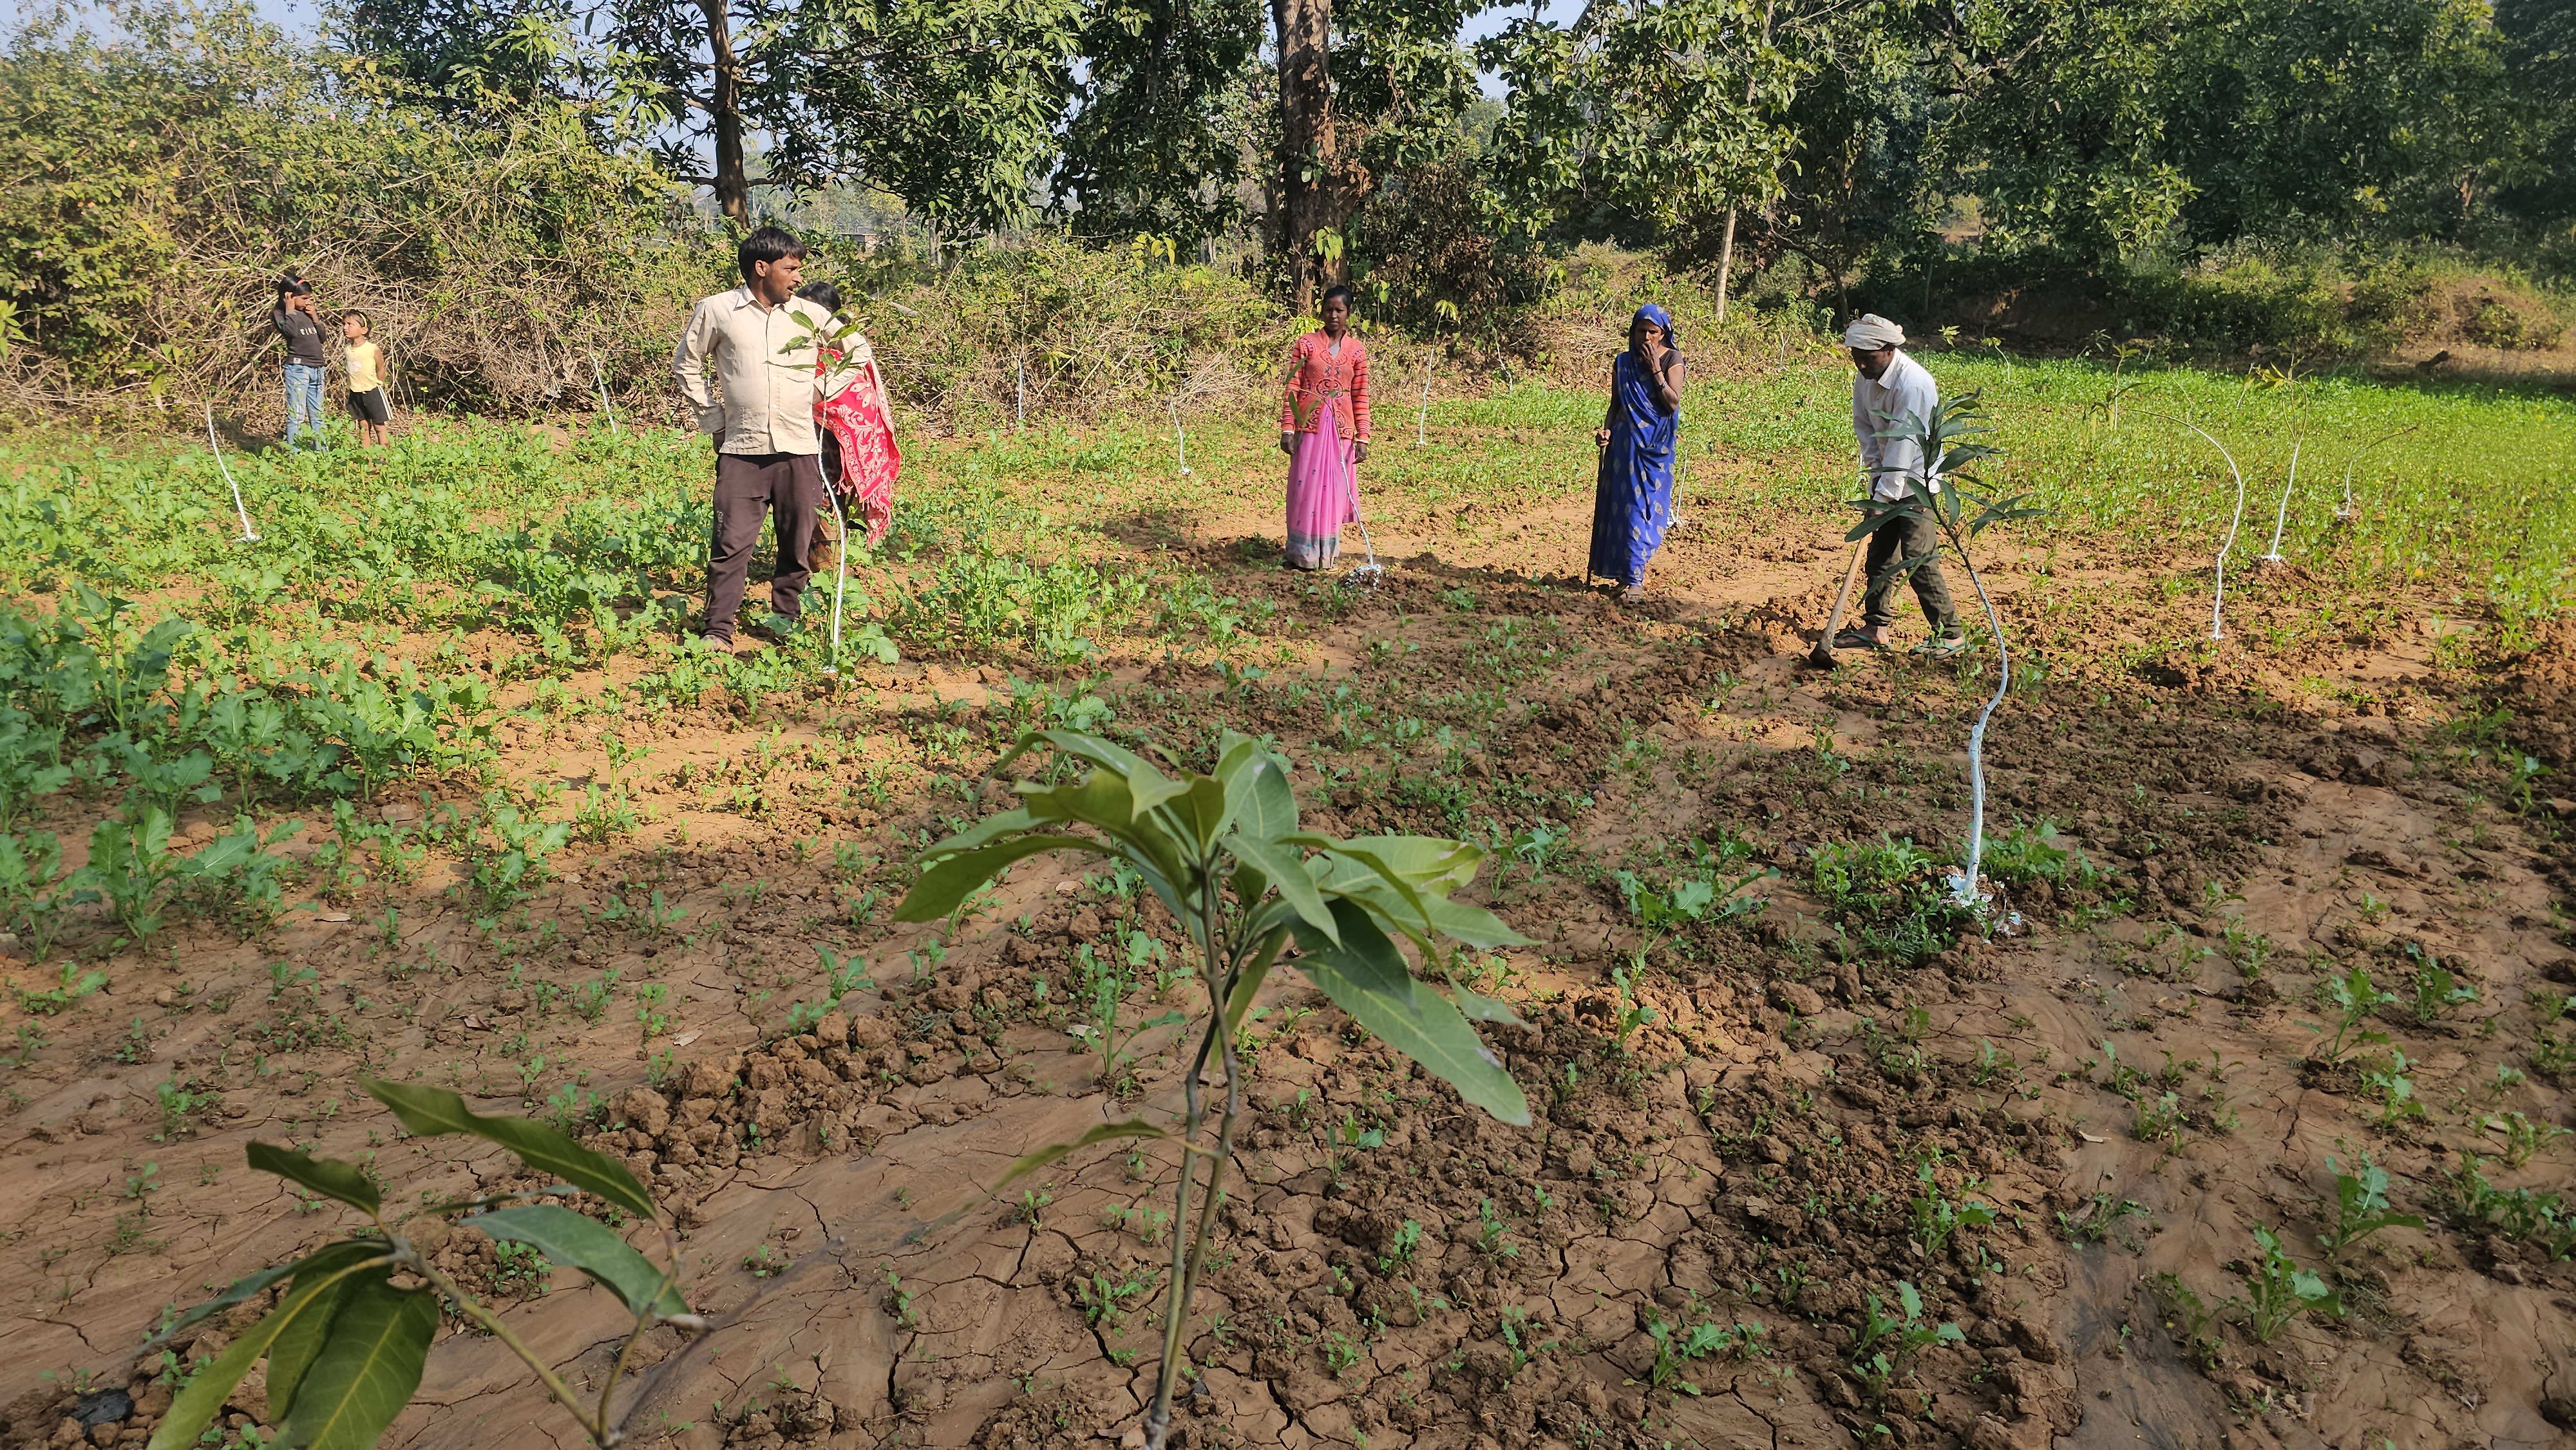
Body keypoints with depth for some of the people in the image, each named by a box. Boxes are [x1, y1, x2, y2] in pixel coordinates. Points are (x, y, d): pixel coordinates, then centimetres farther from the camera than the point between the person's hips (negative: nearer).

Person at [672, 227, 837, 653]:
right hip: (741, 447, -2)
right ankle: (719, 629, 2)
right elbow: (685, 365, 13)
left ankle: (785, 614, 26)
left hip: (799, 448, 2)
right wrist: (713, 418, 8)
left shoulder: (811, 314, 5)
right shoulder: (716, 310, 1)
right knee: (732, 541, -5)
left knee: (798, 540, 8)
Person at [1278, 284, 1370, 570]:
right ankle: (1302, 554, 7)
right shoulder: (1306, 344, 2)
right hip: (1309, 426, -1)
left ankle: (1328, 551, 17)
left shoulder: (1357, 350, 6)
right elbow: (1292, 389, -1)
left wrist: (1362, 437, 1)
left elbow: (1361, 397, 6)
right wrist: (1287, 429, -8)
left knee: (1334, 490, 6)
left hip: (1341, 429, 2)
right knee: (1305, 488, -1)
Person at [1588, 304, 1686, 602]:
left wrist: (1656, 369, -15)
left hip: (1656, 444, -3)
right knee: (1622, 504, 4)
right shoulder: (1622, 363, 8)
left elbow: (1673, 403, -13)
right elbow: (1615, 405, 12)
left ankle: (1634, 579, -4)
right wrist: (1606, 429, -5)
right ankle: (1625, 570, 16)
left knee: (1645, 507, -6)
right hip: (1625, 442, 3)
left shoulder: (1672, 360, -2)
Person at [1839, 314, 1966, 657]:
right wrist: (1876, 468, -4)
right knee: (1880, 554, 11)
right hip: (1890, 475, 8)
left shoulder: (1913, 384, -26)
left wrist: (1884, 495, -27)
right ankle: (1876, 627, 21)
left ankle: (1950, 635, 0)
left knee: (1919, 559, -10)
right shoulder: (1865, 378, -1)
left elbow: (1904, 444, -28)